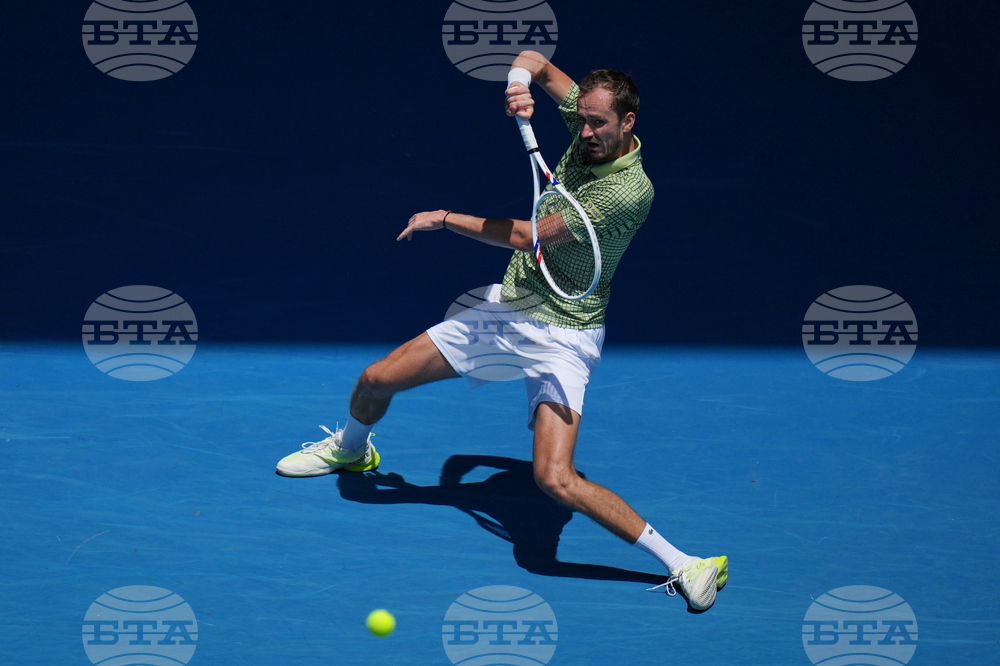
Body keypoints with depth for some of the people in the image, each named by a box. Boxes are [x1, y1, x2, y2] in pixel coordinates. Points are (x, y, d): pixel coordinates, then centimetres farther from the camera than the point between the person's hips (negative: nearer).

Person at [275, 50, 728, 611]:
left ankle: (683, 564, -15)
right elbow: (534, 60, 13)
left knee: (556, 480, -24)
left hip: (562, 334, -7)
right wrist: (520, 80, -13)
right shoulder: (589, 125, -3)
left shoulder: (631, 189, -25)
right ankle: (352, 449, 47)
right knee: (375, 381, 11)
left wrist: (444, 218, -11)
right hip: (505, 306, 7)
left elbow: (528, 235, -22)